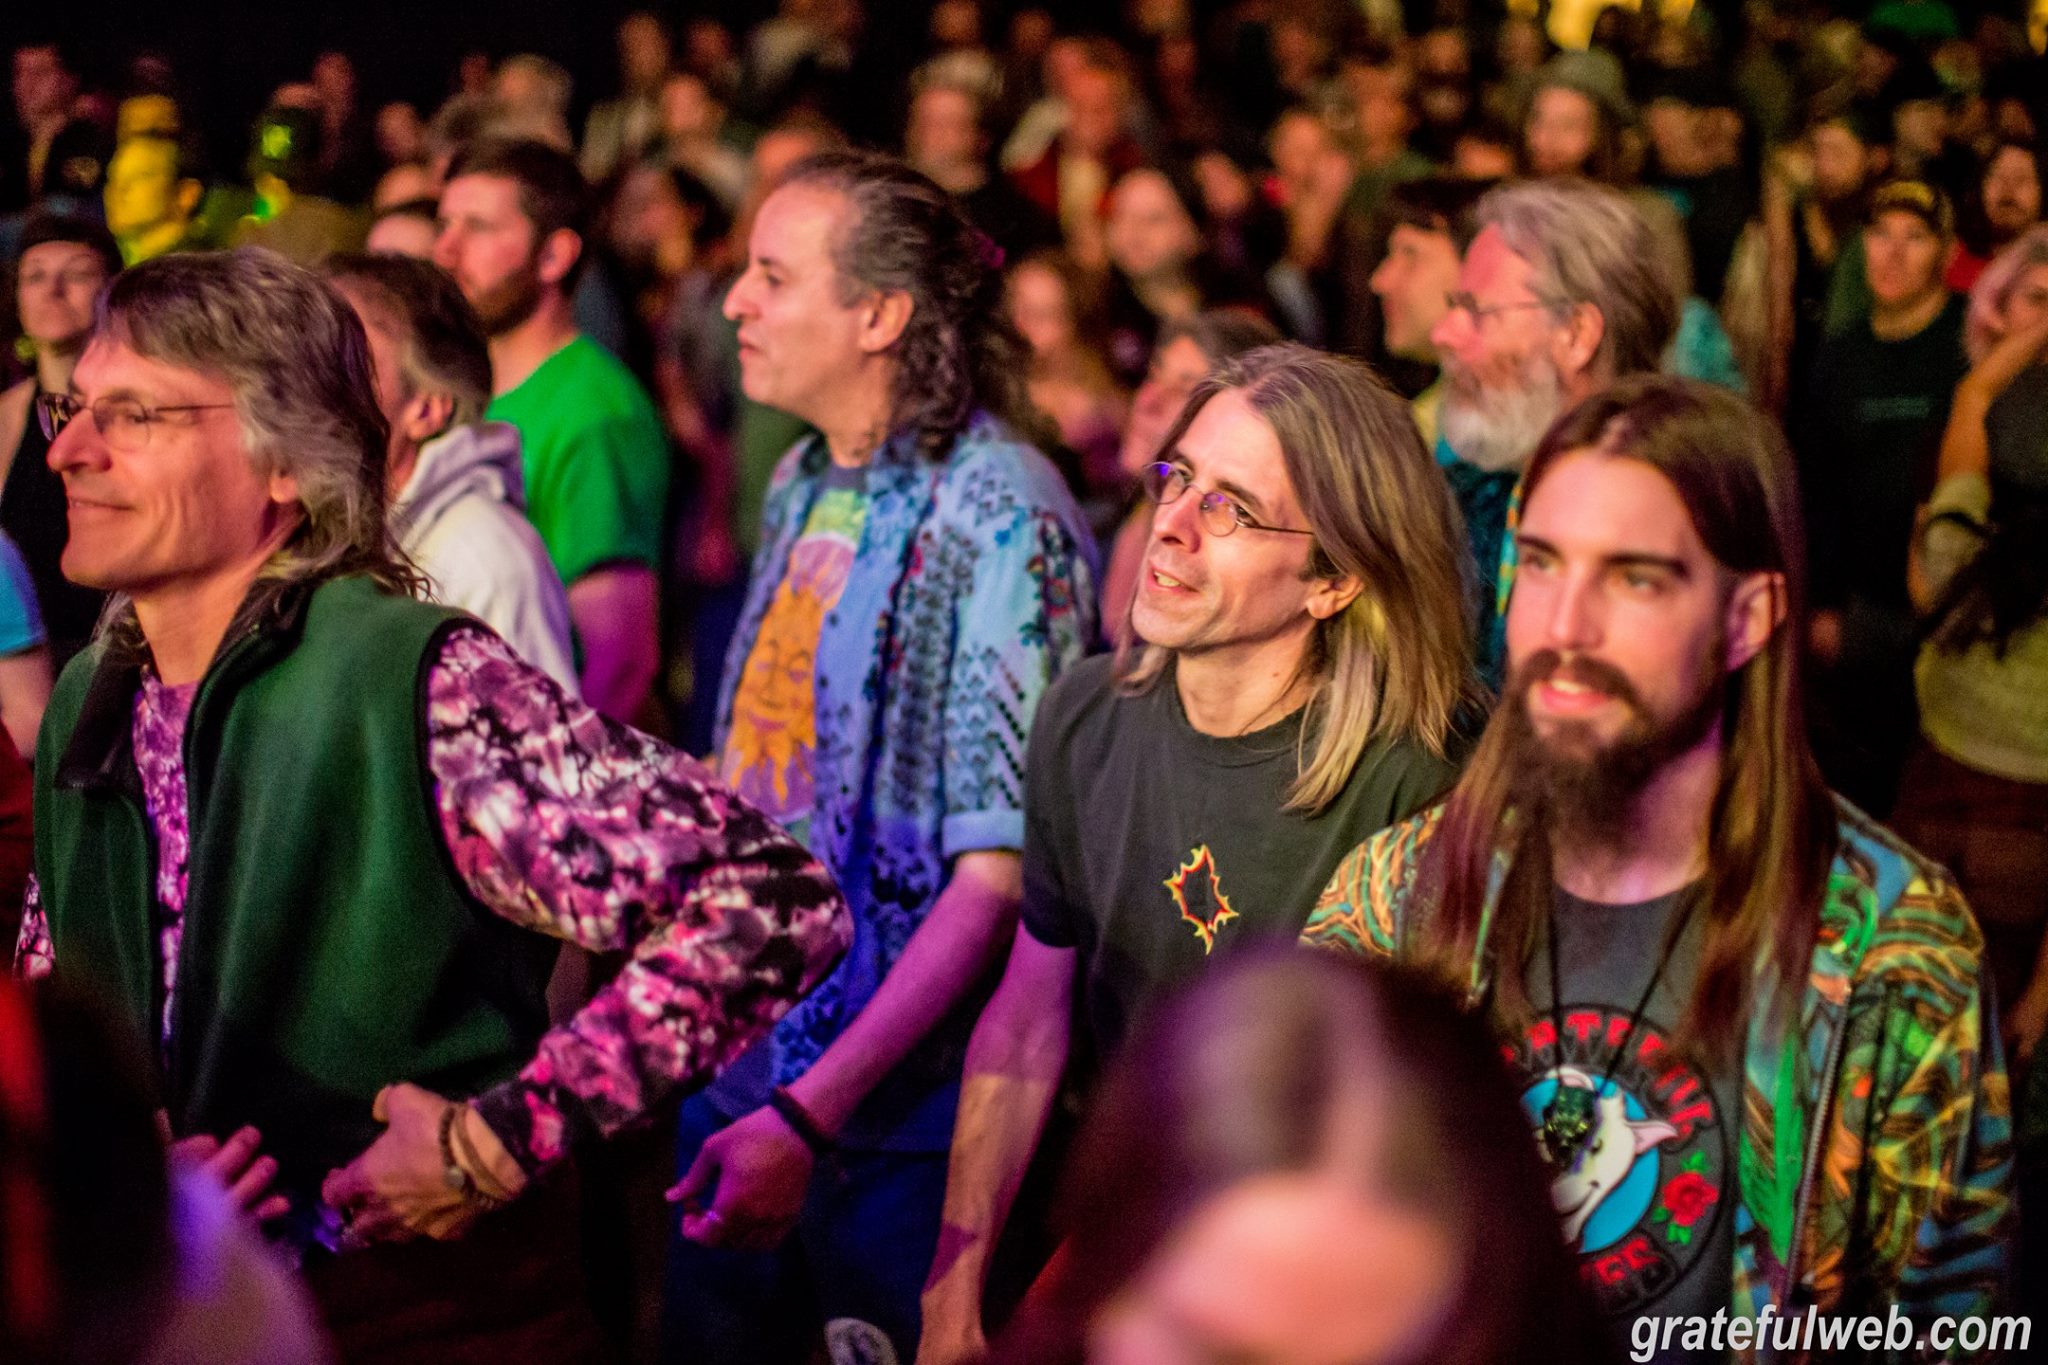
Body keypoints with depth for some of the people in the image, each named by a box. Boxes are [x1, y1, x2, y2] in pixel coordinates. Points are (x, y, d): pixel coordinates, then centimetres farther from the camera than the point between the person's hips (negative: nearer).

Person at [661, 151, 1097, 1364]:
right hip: (736, 1066, 7)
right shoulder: (802, 488, 7)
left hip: (897, 1109, -7)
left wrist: (809, 1112, -24)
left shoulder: (999, 518, -18)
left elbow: (999, 877, -22)